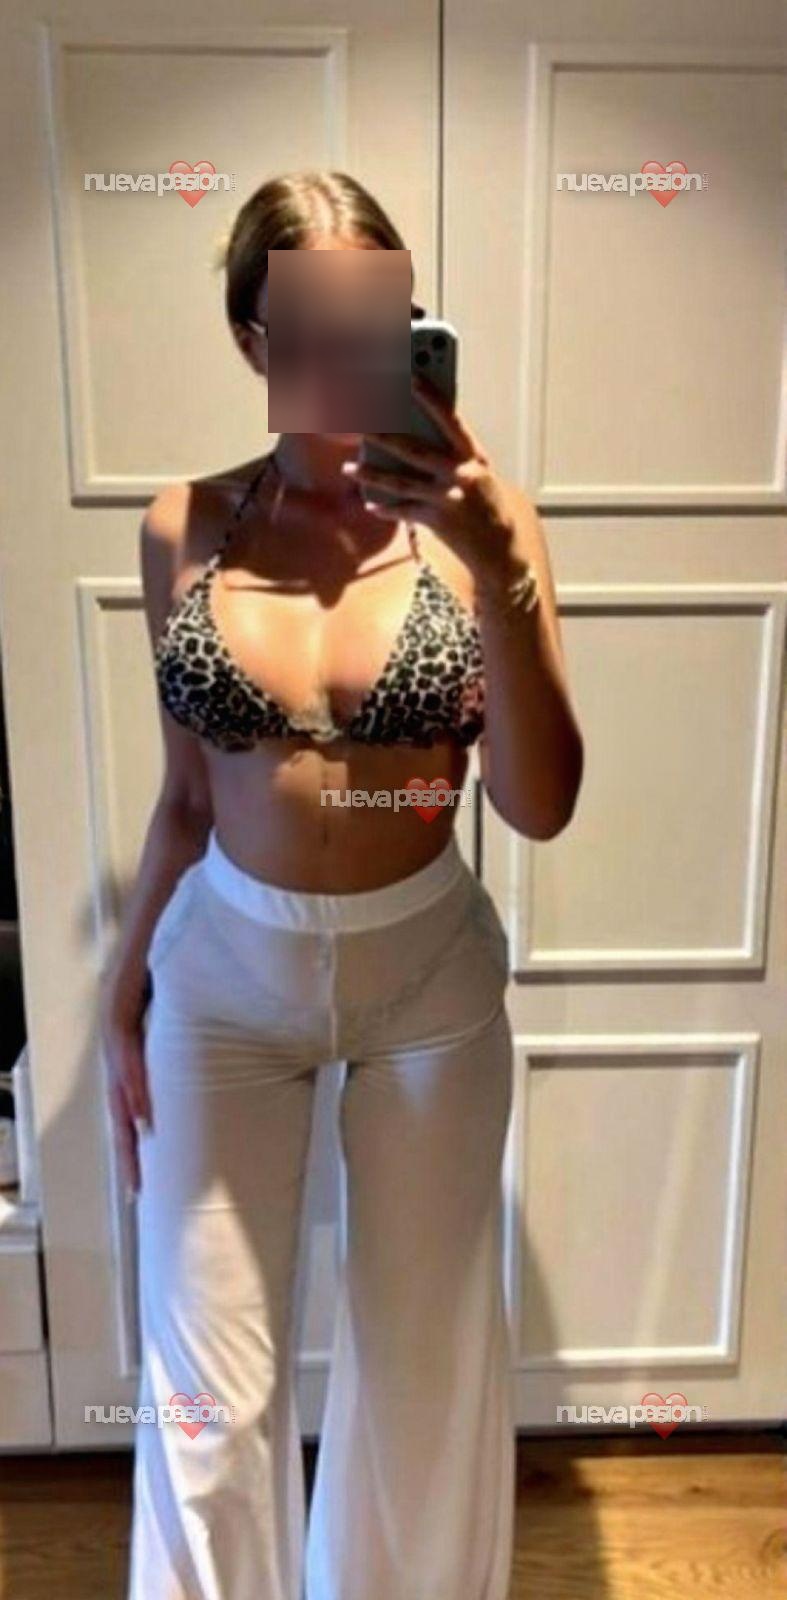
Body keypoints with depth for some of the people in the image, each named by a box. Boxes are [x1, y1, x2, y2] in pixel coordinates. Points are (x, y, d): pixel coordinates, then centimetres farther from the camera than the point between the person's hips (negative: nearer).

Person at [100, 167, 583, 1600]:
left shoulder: (480, 518, -9)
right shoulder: (184, 528, -3)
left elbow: (540, 805, -16)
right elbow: (187, 792, 4)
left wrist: (496, 568, -26)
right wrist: (122, 990, 7)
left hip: (429, 970, 0)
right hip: (224, 969, 1)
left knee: (427, 1355, 18)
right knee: (208, 1384, 12)